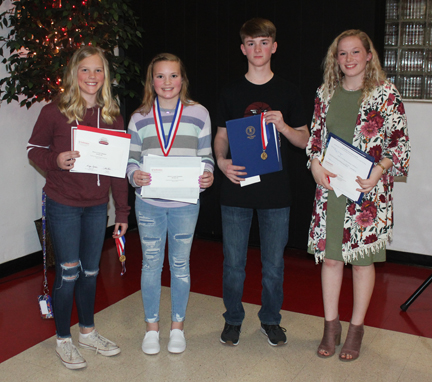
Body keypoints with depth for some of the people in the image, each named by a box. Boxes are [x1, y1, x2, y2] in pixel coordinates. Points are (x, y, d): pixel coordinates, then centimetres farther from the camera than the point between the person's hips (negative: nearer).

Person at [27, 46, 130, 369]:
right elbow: (34, 149, 1)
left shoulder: (113, 116, 3)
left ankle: (88, 331, 33)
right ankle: (63, 339, 21)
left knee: (90, 271, 14)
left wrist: (122, 211, 5)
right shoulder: (55, 112, -7)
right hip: (63, 205, -3)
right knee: (68, 272, 1)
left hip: (97, 205, 4)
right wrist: (55, 160, -22)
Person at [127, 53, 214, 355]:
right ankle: (152, 327, 26)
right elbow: (132, 158, 5)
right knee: (151, 263, 9)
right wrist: (135, 175, -16)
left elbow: (206, 155, 4)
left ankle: (178, 327, 27)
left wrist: (208, 175, -16)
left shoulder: (198, 113, 1)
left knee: (180, 263, 11)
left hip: (185, 202, -1)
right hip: (149, 203, 1)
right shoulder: (140, 118, 4)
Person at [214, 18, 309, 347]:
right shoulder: (231, 93, 7)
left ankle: (271, 319, 28)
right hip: (236, 188, 1)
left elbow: (305, 140, 6)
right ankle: (233, 319, 26)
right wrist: (221, 161, -11)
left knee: (274, 264, 8)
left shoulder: (288, 92, 4)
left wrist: (283, 126, -15)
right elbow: (221, 136, 10)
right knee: (233, 262, 7)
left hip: (276, 191, 0)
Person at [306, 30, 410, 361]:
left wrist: (380, 169, -18)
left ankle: (357, 328, 23)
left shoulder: (386, 94, -4)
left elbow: (400, 141, -4)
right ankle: (331, 325, 24)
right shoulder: (326, 93, 8)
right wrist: (315, 164, -4)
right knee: (330, 256, 8)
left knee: (363, 258, 7)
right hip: (330, 188, 4)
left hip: (368, 189, -3)